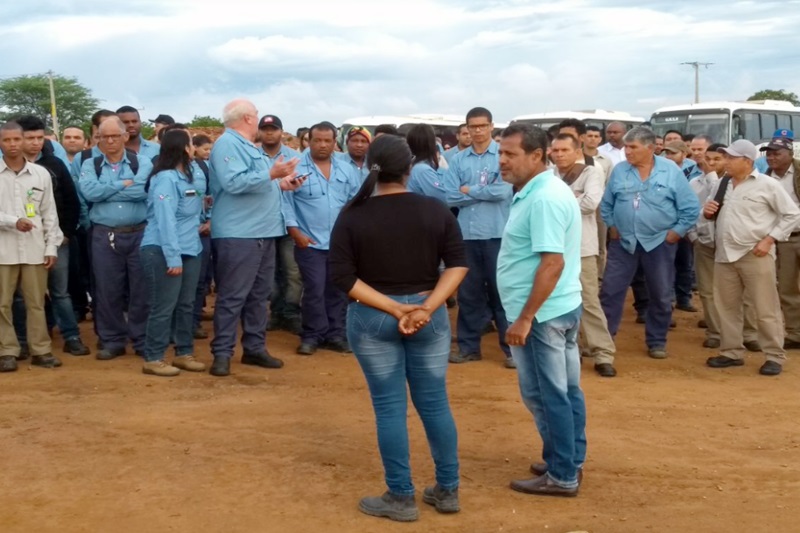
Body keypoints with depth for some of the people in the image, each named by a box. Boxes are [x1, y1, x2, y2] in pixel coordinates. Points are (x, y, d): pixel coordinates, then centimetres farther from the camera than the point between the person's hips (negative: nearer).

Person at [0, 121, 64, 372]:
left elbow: (50, 214, 8)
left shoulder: (41, 173, 6)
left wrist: (52, 247, 4)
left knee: (36, 303, 6)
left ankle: (40, 350, 13)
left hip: (34, 249, 1)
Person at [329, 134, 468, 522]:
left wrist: (393, 309, -14)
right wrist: (428, 307, -14)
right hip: (429, 317, 2)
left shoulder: (352, 216, -6)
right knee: (435, 403, 12)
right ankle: (448, 490, 22)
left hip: (372, 319, -2)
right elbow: (458, 263, -7)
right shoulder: (436, 210, -2)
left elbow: (343, 277, -12)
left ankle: (401, 498, 13)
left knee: (390, 408, 5)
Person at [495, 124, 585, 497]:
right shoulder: (546, 191, 11)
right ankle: (570, 462, 28)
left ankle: (562, 476, 12)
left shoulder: (543, 199, -21)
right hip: (563, 307, 10)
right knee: (565, 390, 16)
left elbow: (553, 263, -27)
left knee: (545, 394, 1)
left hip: (543, 313, -10)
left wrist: (525, 317, -25)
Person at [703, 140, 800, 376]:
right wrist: (707, 212, -2)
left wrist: (769, 240, -12)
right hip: (725, 254, 6)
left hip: (755, 255, -6)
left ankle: (775, 356, 11)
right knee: (727, 306, 12)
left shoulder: (767, 184, -7)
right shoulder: (721, 185, 10)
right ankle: (732, 352, 23)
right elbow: (711, 214, 22)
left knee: (765, 309, 0)